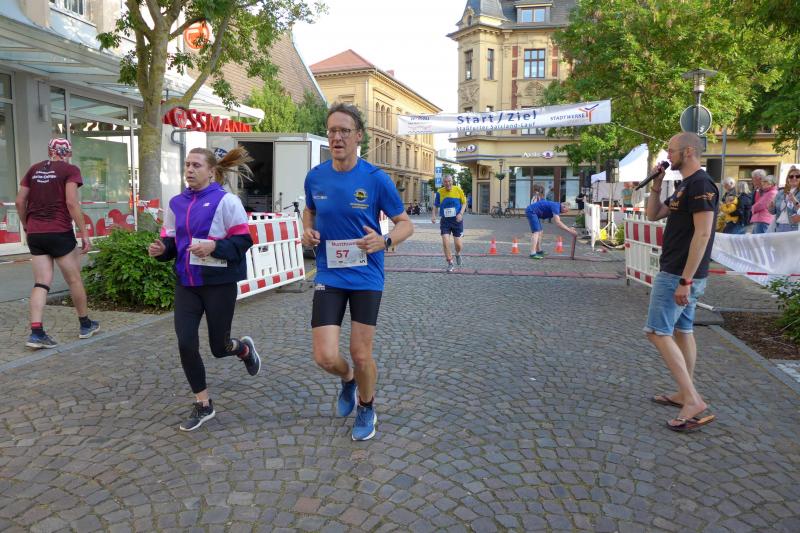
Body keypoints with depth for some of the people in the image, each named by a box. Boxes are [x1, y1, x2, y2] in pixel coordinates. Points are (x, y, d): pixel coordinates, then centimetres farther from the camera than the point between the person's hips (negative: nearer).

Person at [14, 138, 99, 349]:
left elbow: (20, 201, 11)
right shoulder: (70, 170, -4)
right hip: (60, 233, -5)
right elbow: (71, 202, -14)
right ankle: (85, 325, 21)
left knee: (41, 283, 6)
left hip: (35, 234, 5)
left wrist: (27, 227, 23)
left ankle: (36, 333, -3)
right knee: (74, 280, 9)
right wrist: (84, 233, -11)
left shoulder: (34, 169, 12)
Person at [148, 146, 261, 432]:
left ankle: (245, 348, 45)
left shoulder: (226, 201, -10)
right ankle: (203, 405, 16)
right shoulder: (176, 203, 7)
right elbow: (171, 241, 15)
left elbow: (243, 241, -12)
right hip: (186, 284, 5)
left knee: (219, 347, 6)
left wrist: (214, 247, -26)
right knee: (186, 344, -3)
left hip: (219, 283, -5)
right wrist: (161, 249, -7)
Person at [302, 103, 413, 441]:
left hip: (366, 277, -2)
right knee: (325, 357, -6)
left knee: (361, 355, 5)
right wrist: (307, 231, -1)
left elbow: (405, 224, -3)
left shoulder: (376, 179, -10)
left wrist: (385, 241, -24)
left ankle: (366, 408, 36)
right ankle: (347, 379, 32)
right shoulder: (315, 177, 0)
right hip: (329, 277, 2)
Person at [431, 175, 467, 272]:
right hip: (445, 220, 1)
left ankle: (458, 254, 38)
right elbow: (435, 205, 8)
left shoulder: (458, 190, -5)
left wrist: (461, 213, -11)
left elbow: (464, 203, 4)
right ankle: (450, 264, 6)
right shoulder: (439, 192, -3)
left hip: (457, 220, -1)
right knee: (445, 242, -11)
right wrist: (433, 215, -9)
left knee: (458, 244, 0)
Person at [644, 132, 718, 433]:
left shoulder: (700, 185, -16)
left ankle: (693, 401, -9)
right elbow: (652, 215, 21)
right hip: (681, 274, 10)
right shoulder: (685, 187, 15)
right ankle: (685, 395, 24)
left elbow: (702, 234, -23)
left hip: (678, 275, -10)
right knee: (682, 331, 15)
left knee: (658, 332, -10)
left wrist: (684, 281, -26)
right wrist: (657, 185, 6)